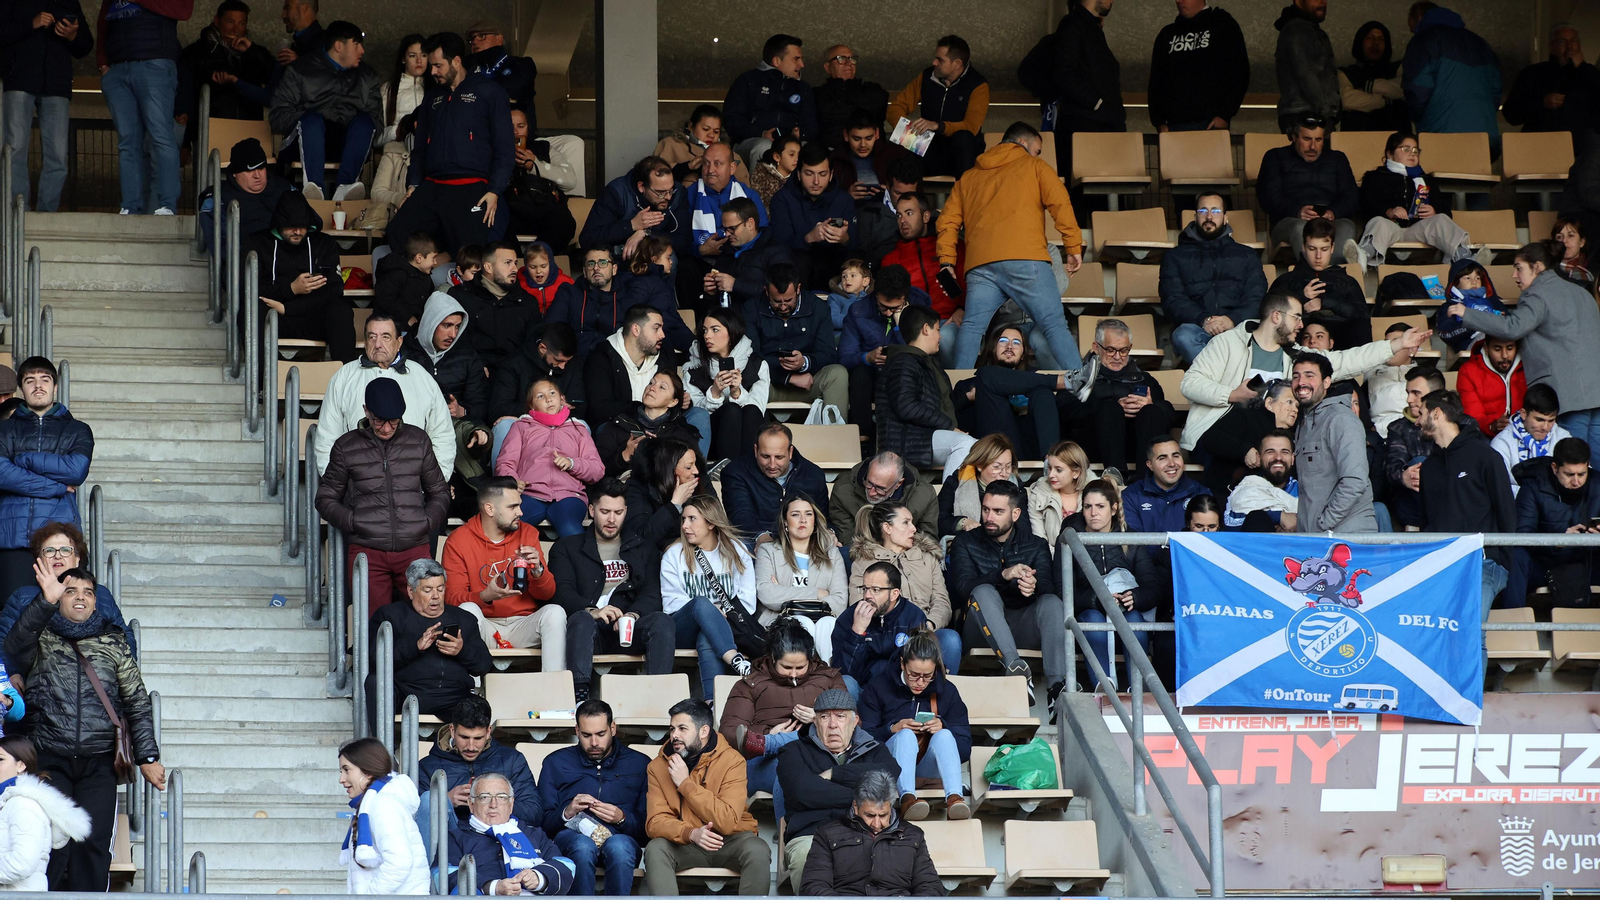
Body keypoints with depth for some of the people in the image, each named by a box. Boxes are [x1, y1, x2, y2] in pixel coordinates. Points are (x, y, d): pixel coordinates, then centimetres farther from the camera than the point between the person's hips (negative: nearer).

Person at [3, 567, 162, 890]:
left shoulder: (113, 643, 13)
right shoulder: (41, 639, 8)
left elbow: (137, 702, 12)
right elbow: (16, 645, -17)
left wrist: (147, 756, 4)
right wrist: (46, 601, -32)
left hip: (98, 765, 2)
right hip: (50, 761, -2)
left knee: (93, 847, -5)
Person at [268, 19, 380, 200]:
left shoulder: (367, 77, 25)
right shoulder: (300, 70, 14)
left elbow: (376, 118, 15)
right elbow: (279, 114, 4)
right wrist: (306, 122, -13)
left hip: (348, 142, 2)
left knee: (364, 121, -29)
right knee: (312, 119, -34)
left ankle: (344, 189, -48)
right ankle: (314, 187, -53)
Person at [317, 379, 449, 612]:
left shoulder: (418, 440, 13)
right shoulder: (347, 446, 9)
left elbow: (439, 492, 21)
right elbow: (326, 498, 13)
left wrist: (428, 523, 3)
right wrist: (353, 522, -4)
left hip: (415, 549, 1)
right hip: (367, 552, -1)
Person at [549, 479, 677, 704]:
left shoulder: (644, 549, 26)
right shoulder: (567, 548, 21)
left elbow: (652, 593, 10)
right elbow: (562, 593, 3)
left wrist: (633, 614, -15)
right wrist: (592, 611, -19)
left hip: (628, 628, 2)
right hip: (591, 626, -2)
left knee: (661, 621, -31)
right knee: (581, 619, -38)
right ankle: (579, 696, -53)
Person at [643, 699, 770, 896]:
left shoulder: (731, 760, -12)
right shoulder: (658, 766, -2)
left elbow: (727, 822, -22)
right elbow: (654, 822, -11)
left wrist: (685, 783, -21)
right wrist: (691, 833, -31)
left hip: (730, 842, -2)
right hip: (685, 843, 2)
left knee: (757, 851, -33)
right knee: (655, 849, -28)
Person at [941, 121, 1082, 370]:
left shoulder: (969, 177, 29)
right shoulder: (1034, 166, 16)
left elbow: (947, 220, 21)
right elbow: (1060, 203, 2)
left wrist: (946, 261, 20)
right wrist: (1074, 248, 2)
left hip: (979, 263, 4)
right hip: (1024, 257, -3)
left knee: (972, 327, 0)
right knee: (1054, 324, -7)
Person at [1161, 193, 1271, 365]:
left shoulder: (1246, 256, 26)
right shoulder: (1175, 257, 23)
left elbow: (1257, 299, 10)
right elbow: (1172, 300, 7)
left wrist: (1233, 319, -13)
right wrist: (1203, 320, -14)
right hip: (1197, 328, 0)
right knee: (1184, 335, -39)